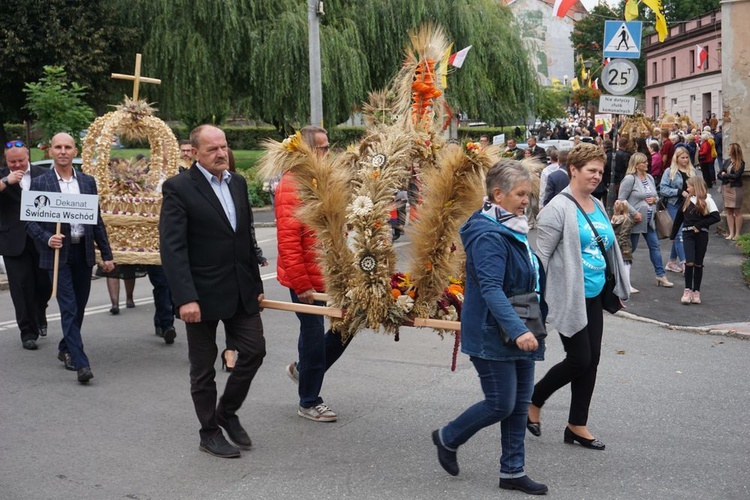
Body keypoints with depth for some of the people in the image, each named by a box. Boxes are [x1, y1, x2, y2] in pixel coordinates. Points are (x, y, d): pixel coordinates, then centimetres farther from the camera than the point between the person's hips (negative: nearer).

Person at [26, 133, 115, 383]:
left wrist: (106, 254, 8)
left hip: (83, 252, 4)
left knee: (79, 308, 12)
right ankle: (81, 363, -10)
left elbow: (97, 220, 10)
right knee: (69, 308, -9)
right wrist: (48, 238, -20)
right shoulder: (39, 183, -2)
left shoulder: (88, 182, 8)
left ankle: (65, 349, 32)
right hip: (58, 253, -4)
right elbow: (30, 221, -2)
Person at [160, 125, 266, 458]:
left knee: (254, 350, 5)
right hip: (203, 293, -6)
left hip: (241, 290, 6)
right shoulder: (178, 188, -11)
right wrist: (185, 298, -23)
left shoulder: (238, 183, 9)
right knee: (203, 367, 7)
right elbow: (172, 247, -16)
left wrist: (256, 284, 14)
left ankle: (227, 412, 27)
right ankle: (209, 432, 22)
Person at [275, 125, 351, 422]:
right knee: (314, 335, 2)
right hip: (306, 280, -8)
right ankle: (308, 402, 20)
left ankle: (303, 369, 33)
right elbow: (288, 239, -19)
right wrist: (301, 284, -20)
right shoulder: (292, 185, -16)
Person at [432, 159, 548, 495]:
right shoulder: (489, 235, -20)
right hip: (492, 335, -9)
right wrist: (517, 329, -36)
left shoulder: (515, 229, 12)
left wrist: (535, 324, 24)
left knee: (520, 403, 11)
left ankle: (513, 471, 21)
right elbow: (491, 289, -28)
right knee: (501, 404, -3)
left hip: (520, 334, 9)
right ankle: (447, 439, 20)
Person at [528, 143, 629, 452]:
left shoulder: (598, 206, 11)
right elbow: (542, 255, -14)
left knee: (591, 360, 9)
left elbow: (611, 249, 21)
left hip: (593, 296, 8)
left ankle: (577, 425, 20)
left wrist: (619, 288, 21)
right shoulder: (559, 208, -13)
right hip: (568, 297, -8)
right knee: (579, 359, -5)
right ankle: (533, 401, 18)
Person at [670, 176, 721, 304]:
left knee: (698, 264, 4)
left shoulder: (707, 200, -1)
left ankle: (696, 292, 11)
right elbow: (679, 217, 17)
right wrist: (673, 235, 18)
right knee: (689, 262, -13)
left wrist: (699, 225, -13)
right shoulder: (687, 199, 11)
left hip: (701, 234, -2)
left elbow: (716, 217, -9)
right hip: (688, 233, 2)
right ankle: (688, 290, -6)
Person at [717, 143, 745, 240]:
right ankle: (731, 233, 9)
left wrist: (725, 175, -4)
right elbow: (719, 175, 5)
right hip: (726, 188, 5)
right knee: (729, 211, 5)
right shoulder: (727, 162, 10)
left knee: (737, 211, 0)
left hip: (735, 189, -5)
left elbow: (736, 176, -17)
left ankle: (737, 234, 4)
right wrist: (728, 178, -12)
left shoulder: (741, 163, -6)